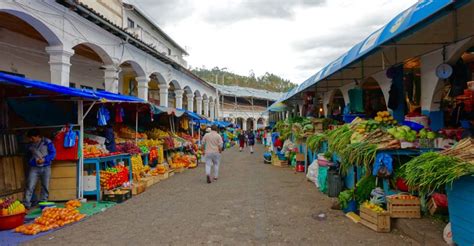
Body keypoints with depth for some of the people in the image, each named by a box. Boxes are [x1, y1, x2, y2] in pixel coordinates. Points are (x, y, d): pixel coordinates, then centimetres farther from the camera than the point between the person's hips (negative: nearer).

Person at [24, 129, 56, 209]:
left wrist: (44, 159, -18)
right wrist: (32, 161, -4)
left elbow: (53, 153, -5)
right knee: (30, 186, -6)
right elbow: (28, 156, 17)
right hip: (34, 168, 2)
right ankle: (26, 205, -2)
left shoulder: (47, 142, -4)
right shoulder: (30, 145, 8)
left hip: (46, 167, -2)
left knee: (45, 187, 5)